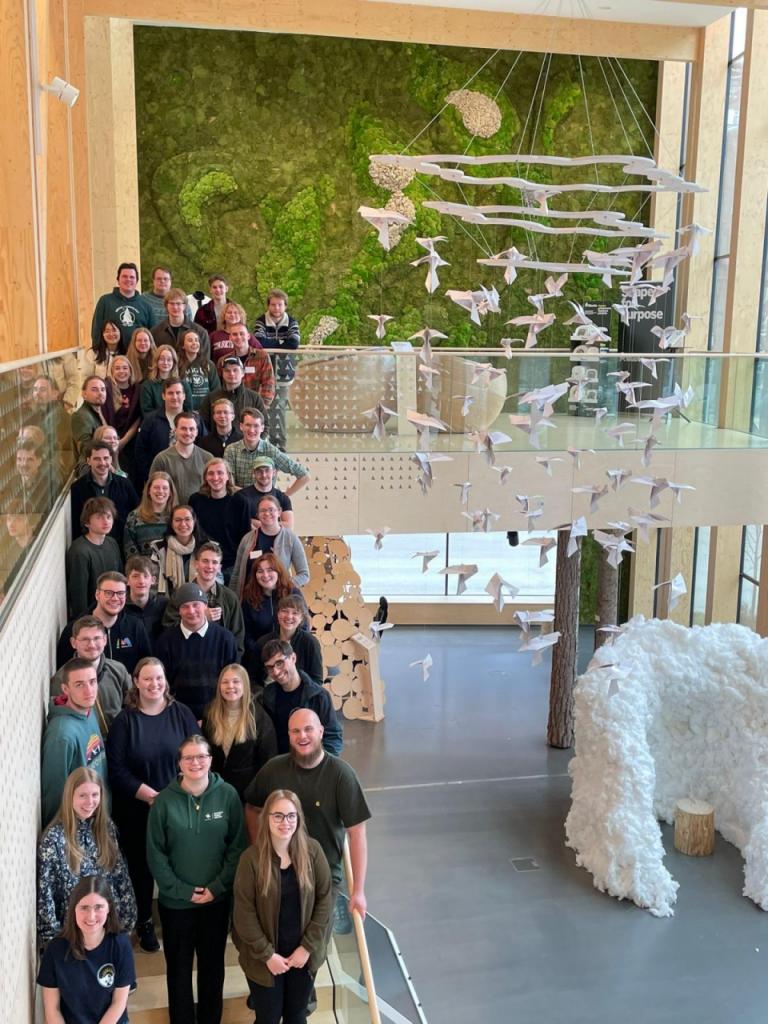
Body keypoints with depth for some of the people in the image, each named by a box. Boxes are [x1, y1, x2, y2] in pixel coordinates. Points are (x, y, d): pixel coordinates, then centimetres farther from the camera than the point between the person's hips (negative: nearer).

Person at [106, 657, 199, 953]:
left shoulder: (181, 714, -2)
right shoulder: (125, 720, -4)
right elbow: (116, 769, -8)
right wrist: (151, 795, -17)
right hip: (137, 810, 0)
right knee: (141, 867, 11)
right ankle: (144, 923, 32)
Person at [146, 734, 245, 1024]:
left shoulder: (227, 795, -9)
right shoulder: (164, 801, -11)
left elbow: (237, 847, -5)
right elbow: (155, 853, -7)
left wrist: (218, 886, -11)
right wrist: (182, 890, -11)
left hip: (217, 899, 1)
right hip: (175, 901, -1)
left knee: (213, 963, 16)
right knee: (178, 965, 13)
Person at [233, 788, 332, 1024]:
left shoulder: (312, 850, -11)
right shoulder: (251, 858, -17)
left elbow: (325, 899, -6)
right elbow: (244, 913, -12)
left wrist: (307, 947, -9)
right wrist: (267, 954, -12)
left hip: (303, 954, 2)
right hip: (264, 958, -2)